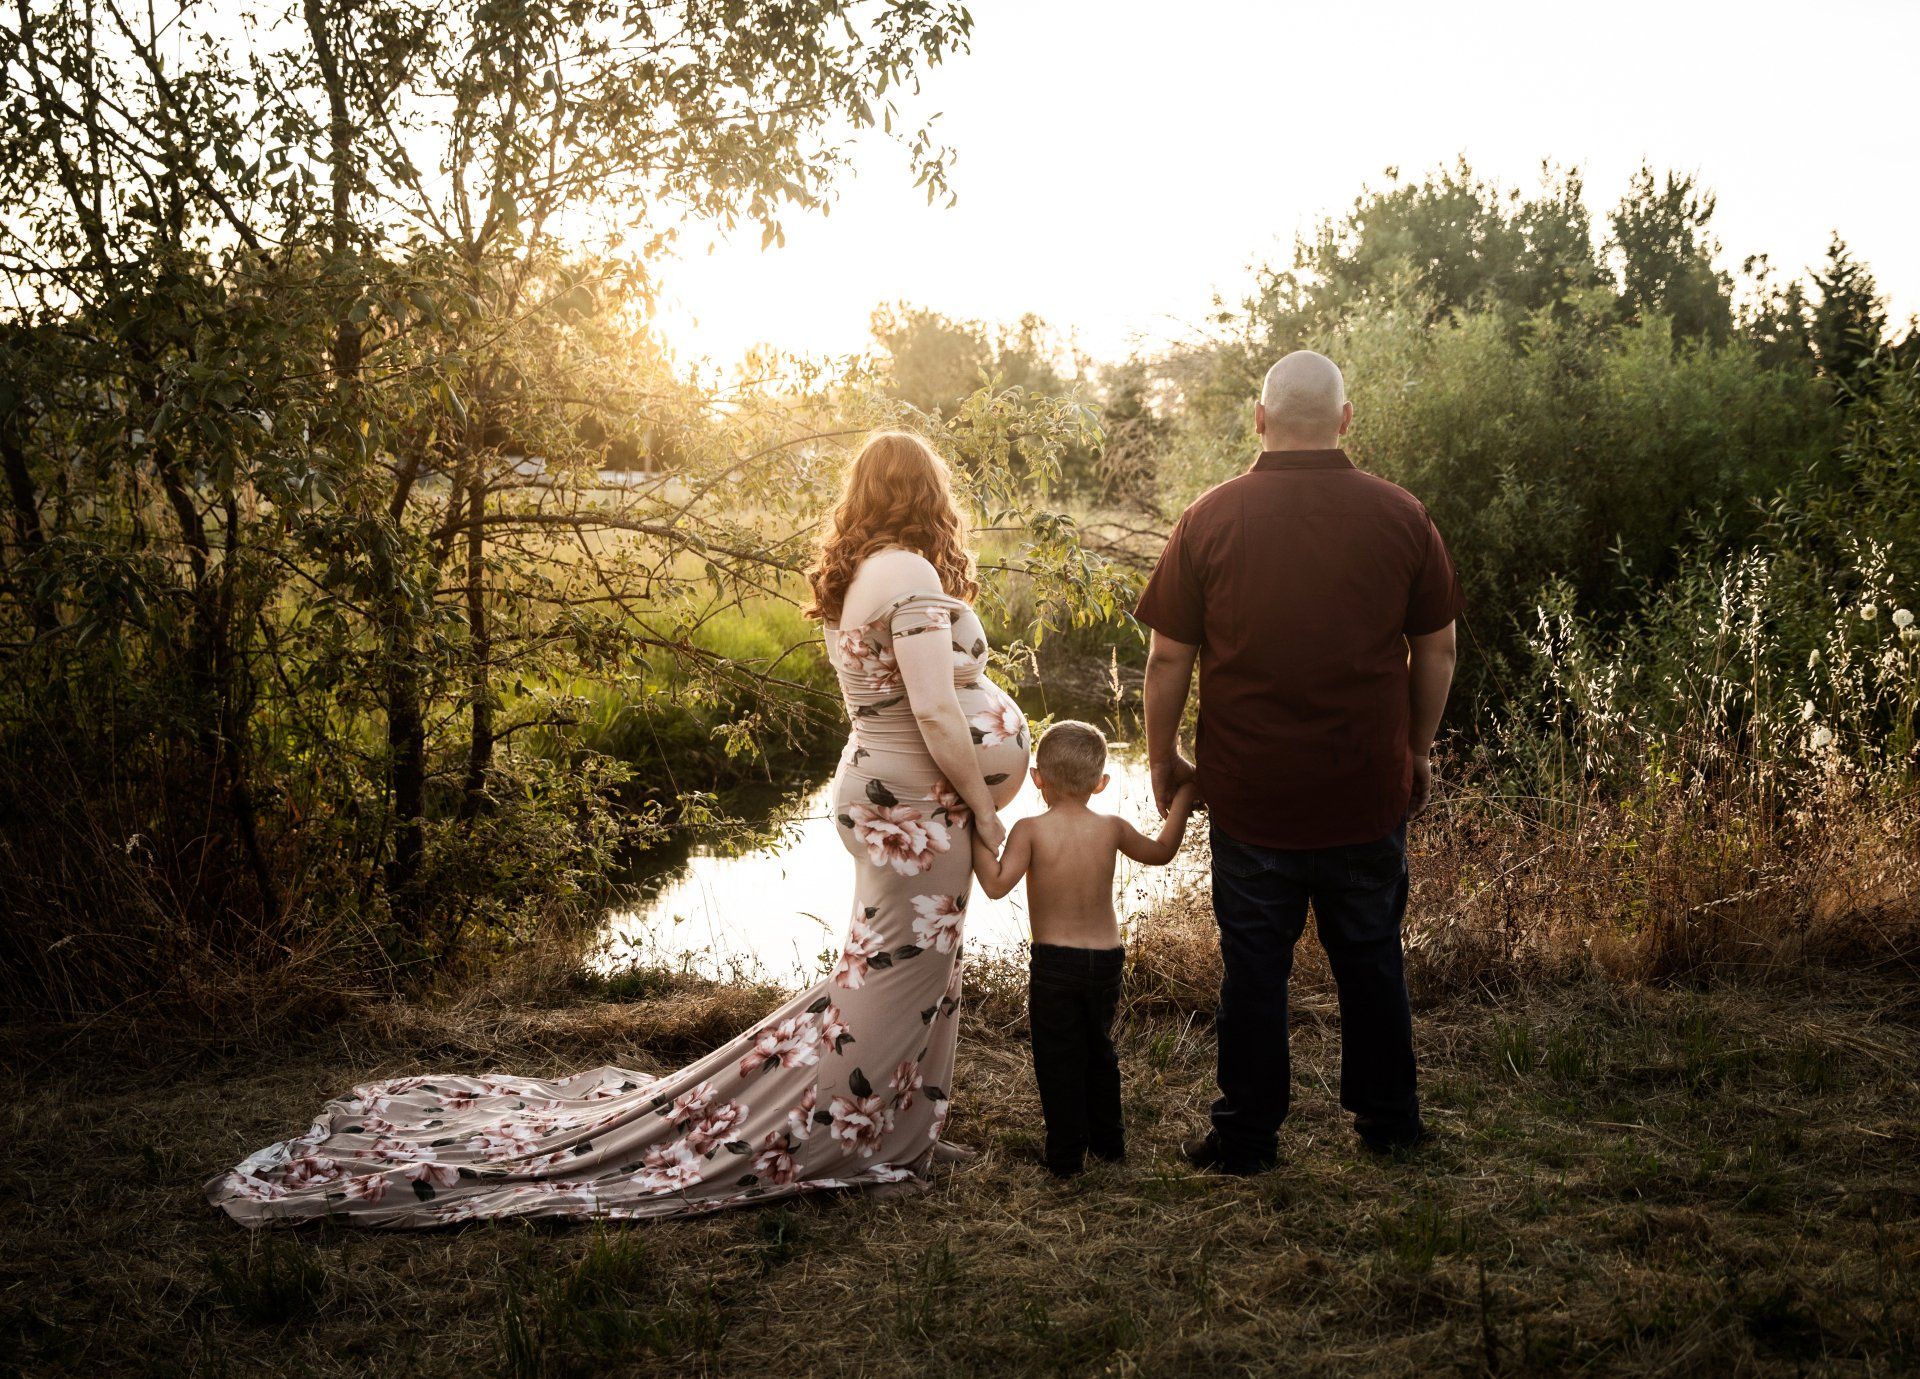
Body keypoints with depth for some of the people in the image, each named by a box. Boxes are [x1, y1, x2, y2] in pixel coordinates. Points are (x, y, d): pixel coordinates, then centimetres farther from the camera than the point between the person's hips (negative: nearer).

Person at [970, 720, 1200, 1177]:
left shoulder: (1030, 830, -12)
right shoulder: (1111, 828, -1)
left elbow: (997, 884, -21)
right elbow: (1161, 852, 15)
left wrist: (976, 834, -13)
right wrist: (1182, 800, 24)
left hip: (1053, 963, -4)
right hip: (1107, 958, 4)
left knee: (1058, 1061, 7)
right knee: (1100, 1051, 23)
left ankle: (1066, 1155, 11)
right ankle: (1108, 1141, 34)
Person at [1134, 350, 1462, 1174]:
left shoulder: (1211, 518, -7)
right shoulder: (1400, 516, -3)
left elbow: (1168, 657, -5)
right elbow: (1436, 650, 3)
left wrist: (1163, 761, 7)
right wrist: (1419, 750, 16)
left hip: (1249, 791, -1)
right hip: (1369, 791, 2)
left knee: (1253, 963, 9)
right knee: (1371, 955, 17)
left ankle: (1247, 1135, 19)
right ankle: (1388, 1117, 29)